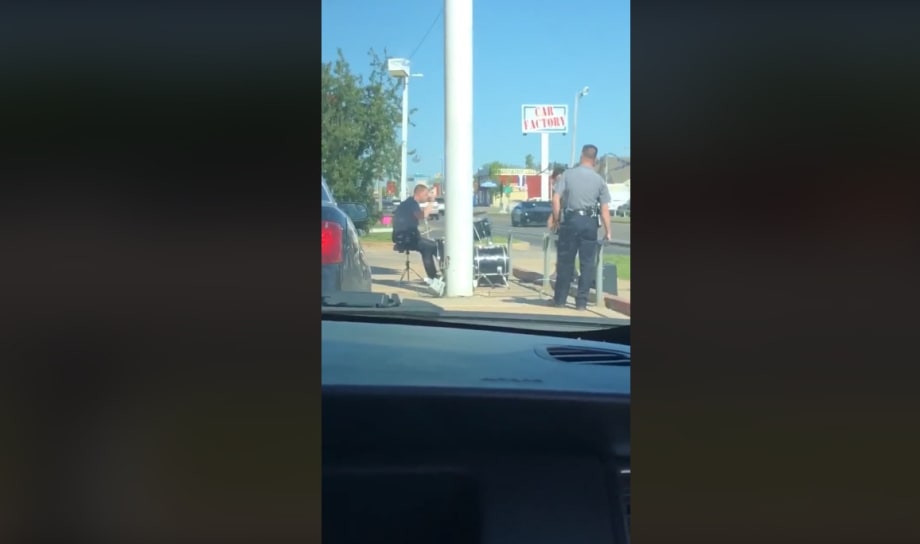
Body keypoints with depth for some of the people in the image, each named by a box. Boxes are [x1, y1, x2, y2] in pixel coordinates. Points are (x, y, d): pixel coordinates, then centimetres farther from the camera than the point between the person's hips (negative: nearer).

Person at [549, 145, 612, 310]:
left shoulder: (568, 174, 0)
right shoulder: (599, 180, 3)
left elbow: (556, 199, -6)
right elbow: (605, 209, 0)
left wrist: (556, 219, 3)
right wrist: (607, 231, 5)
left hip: (570, 220, 0)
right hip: (589, 222, 0)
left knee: (565, 262, 8)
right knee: (587, 263, 6)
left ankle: (560, 299, 14)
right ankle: (581, 301, 7)